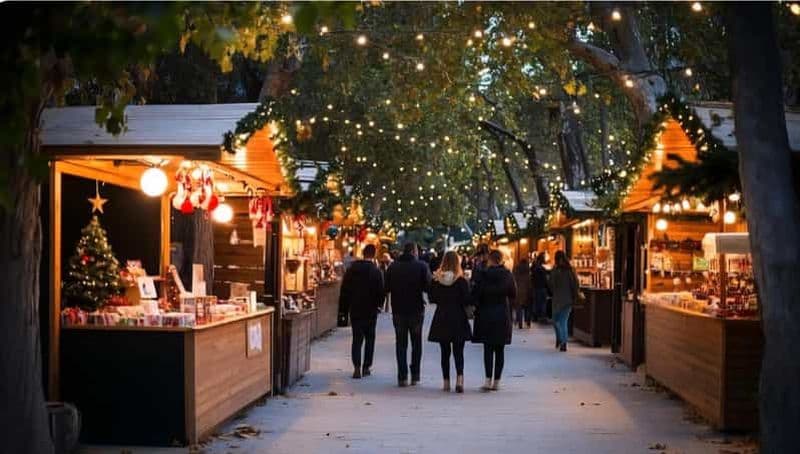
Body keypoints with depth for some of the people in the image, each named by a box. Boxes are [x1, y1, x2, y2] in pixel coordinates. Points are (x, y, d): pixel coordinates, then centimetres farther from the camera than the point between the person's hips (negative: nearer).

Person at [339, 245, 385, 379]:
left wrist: (344, 307, 9)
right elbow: (381, 291, -9)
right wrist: (379, 304, 8)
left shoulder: (351, 269, 1)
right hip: (371, 310, -2)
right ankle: (366, 367, 10)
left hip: (355, 309, 2)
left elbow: (344, 290, 3)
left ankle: (357, 367, -9)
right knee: (369, 338, 11)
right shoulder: (376, 271, -10)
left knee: (357, 338, 5)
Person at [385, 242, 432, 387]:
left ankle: (402, 376, 3)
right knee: (416, 343, 12)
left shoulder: (393, 266, -1)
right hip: (416, 309, -1)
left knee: (401, 344, 8)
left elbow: (386, 288, 0)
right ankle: (415, 376, 11)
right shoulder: (421, 266, -9)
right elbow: (428, 286, -12)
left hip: (398, 310, 2)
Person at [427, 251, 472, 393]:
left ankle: (446, 382, 14)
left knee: (445, 352, 12)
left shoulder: (436, 279, -3)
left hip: (441, 319, 2)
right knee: (458, 351, 3)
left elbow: (432, 299, 2)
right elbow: (467, 301, -9)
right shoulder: (461, 280, -10)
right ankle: (459, 378, -16)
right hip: (458, 319, -2)